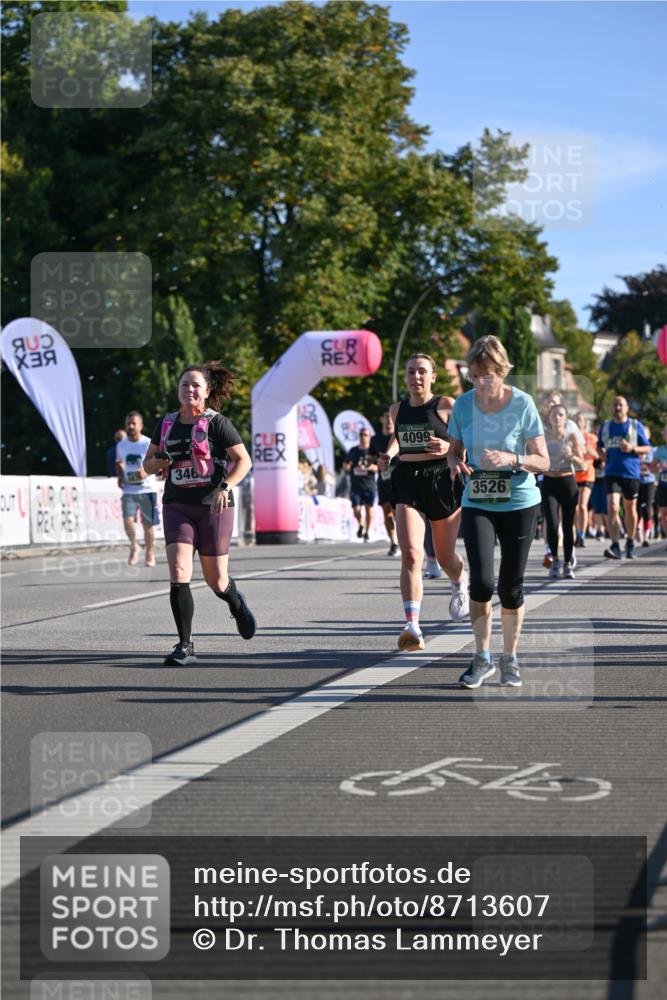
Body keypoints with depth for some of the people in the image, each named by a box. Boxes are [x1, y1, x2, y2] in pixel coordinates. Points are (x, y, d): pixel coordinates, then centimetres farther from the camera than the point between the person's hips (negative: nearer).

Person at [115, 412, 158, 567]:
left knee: (148, 525, 5)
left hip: (147, 489, -2)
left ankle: (150, 554, 25)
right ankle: (134, 546, 10)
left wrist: (146, 472, -23)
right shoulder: (121, 445, 6)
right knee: (128, 520, -16)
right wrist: (120, 477, 5)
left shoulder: (148, 444, -7)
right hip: (129, 490, 2)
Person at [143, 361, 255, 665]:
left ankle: (236, 602, 42)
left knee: (216, 581, 4)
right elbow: (148, 463, 17)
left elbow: (244, 460, -5)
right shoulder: (166, 424, 8)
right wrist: (157, 462, -7)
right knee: (178, 572, -15)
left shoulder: (217, 423, -5)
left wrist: (225, 487, -21)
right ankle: (185, 646, -9)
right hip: (177, 506, 3)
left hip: (213, 507, -3)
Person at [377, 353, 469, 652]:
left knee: (445, 557, 14)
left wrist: (449, 447, -22)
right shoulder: (397, 409, 9)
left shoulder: (446, 406, -4)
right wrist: (389, 454, 9)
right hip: (408, 481, 2)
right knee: (410, 554, -16)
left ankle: (460, 584, 52)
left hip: (442, 481, -2)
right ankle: (412, 626, -23)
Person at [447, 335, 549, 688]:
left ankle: (510, 658, 22)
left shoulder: (522, 404, -10)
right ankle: (482, 658, 3)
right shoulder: (463, 404, -3)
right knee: (481, 580, -13)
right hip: (477, 503, 1)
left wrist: (512, 459, -26)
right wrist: (456, 463, -12)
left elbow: (543, 461, -8)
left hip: (520, 504, -1)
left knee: (510, 586, 3)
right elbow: (455, 450, 11)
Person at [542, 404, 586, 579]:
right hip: (549, 483, 0)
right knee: (552, 524, -13)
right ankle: (555, 560, 8)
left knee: (568, 525, 1)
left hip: (568, 482, 0)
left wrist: (571, 455, -18)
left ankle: (568, 564, 14)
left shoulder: (572, 437, 1)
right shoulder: (544, 437, 3)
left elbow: (582, 465, 0)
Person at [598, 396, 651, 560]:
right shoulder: (605, 426, 9)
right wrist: (602, 453, -1)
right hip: (612, 472, 0)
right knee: (612, 507, -16)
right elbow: (599, 446, 22)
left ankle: (630, 542, 30)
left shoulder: (636, 426, 2)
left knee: (630, 508, 11)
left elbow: (647, 448, 4)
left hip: (631, 473, 0)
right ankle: (615, 546, -20)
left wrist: (632, 448, -15)